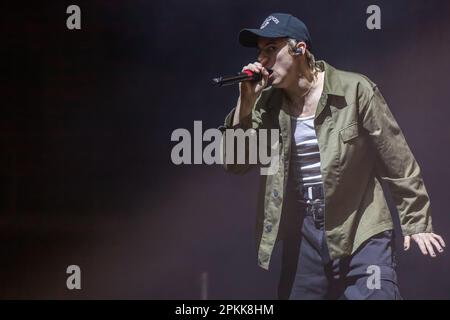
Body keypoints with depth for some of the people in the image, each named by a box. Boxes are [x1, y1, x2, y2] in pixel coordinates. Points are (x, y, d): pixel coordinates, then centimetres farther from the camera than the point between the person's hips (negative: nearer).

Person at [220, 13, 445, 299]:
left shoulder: (354, 90, -9)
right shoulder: (267, 103, 4)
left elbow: (397, 162, -6)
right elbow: (235, 164, 2)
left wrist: (417, 223, -5)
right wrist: (245, 104, -10)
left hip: (361, 232, -5)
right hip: (303, 234, 5)